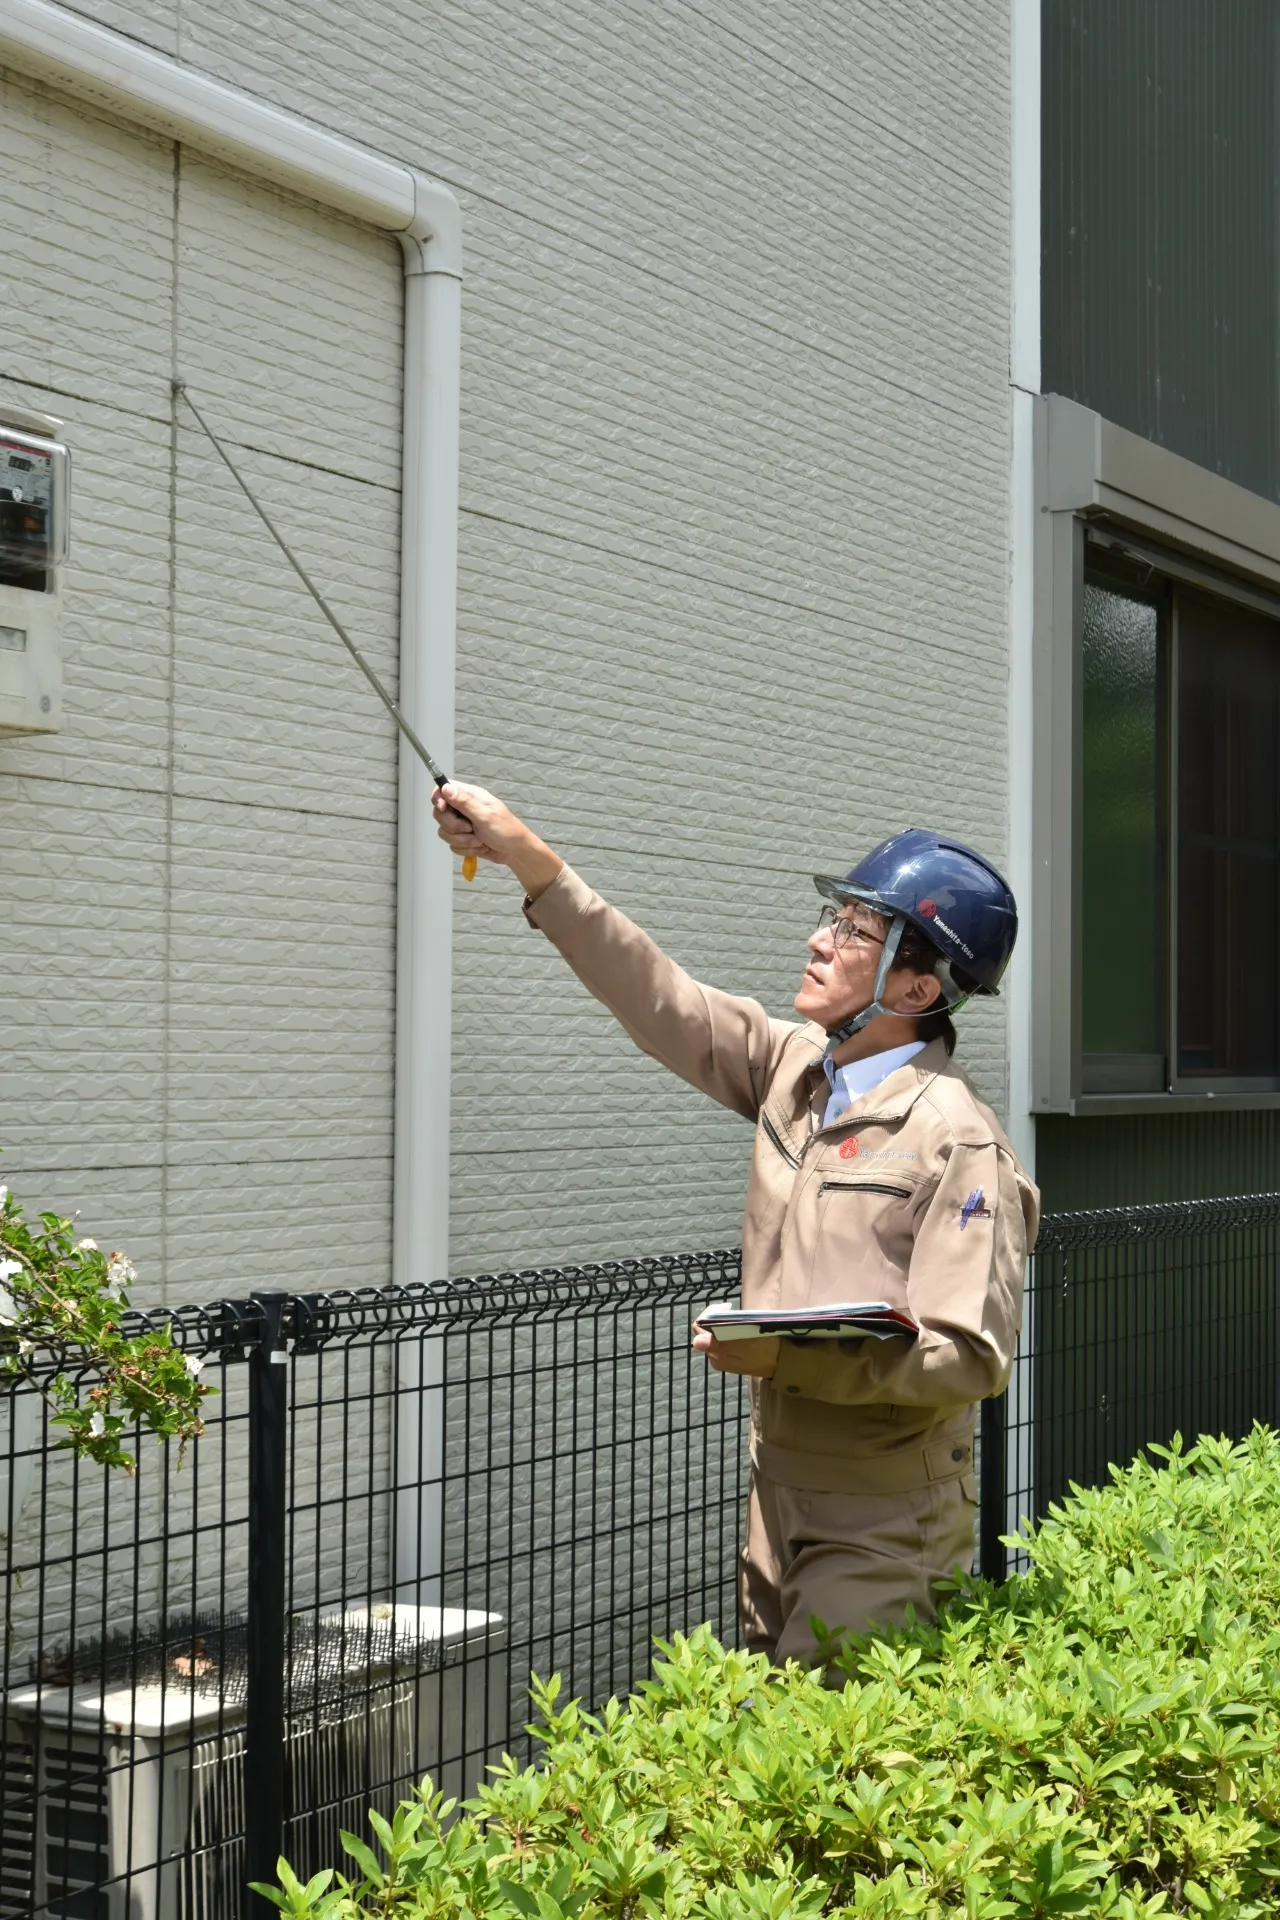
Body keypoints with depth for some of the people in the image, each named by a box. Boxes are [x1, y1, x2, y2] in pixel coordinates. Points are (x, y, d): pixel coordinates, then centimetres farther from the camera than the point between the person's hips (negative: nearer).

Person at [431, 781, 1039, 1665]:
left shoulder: (958, 1139, -18)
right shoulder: (795, 1068, 4)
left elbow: (971, 1358, -21)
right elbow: (659, 998, 9)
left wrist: (787, 1358, -27)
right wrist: (533, 862, 5)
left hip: (882, 1537, -8)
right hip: (778, 1508, 8)